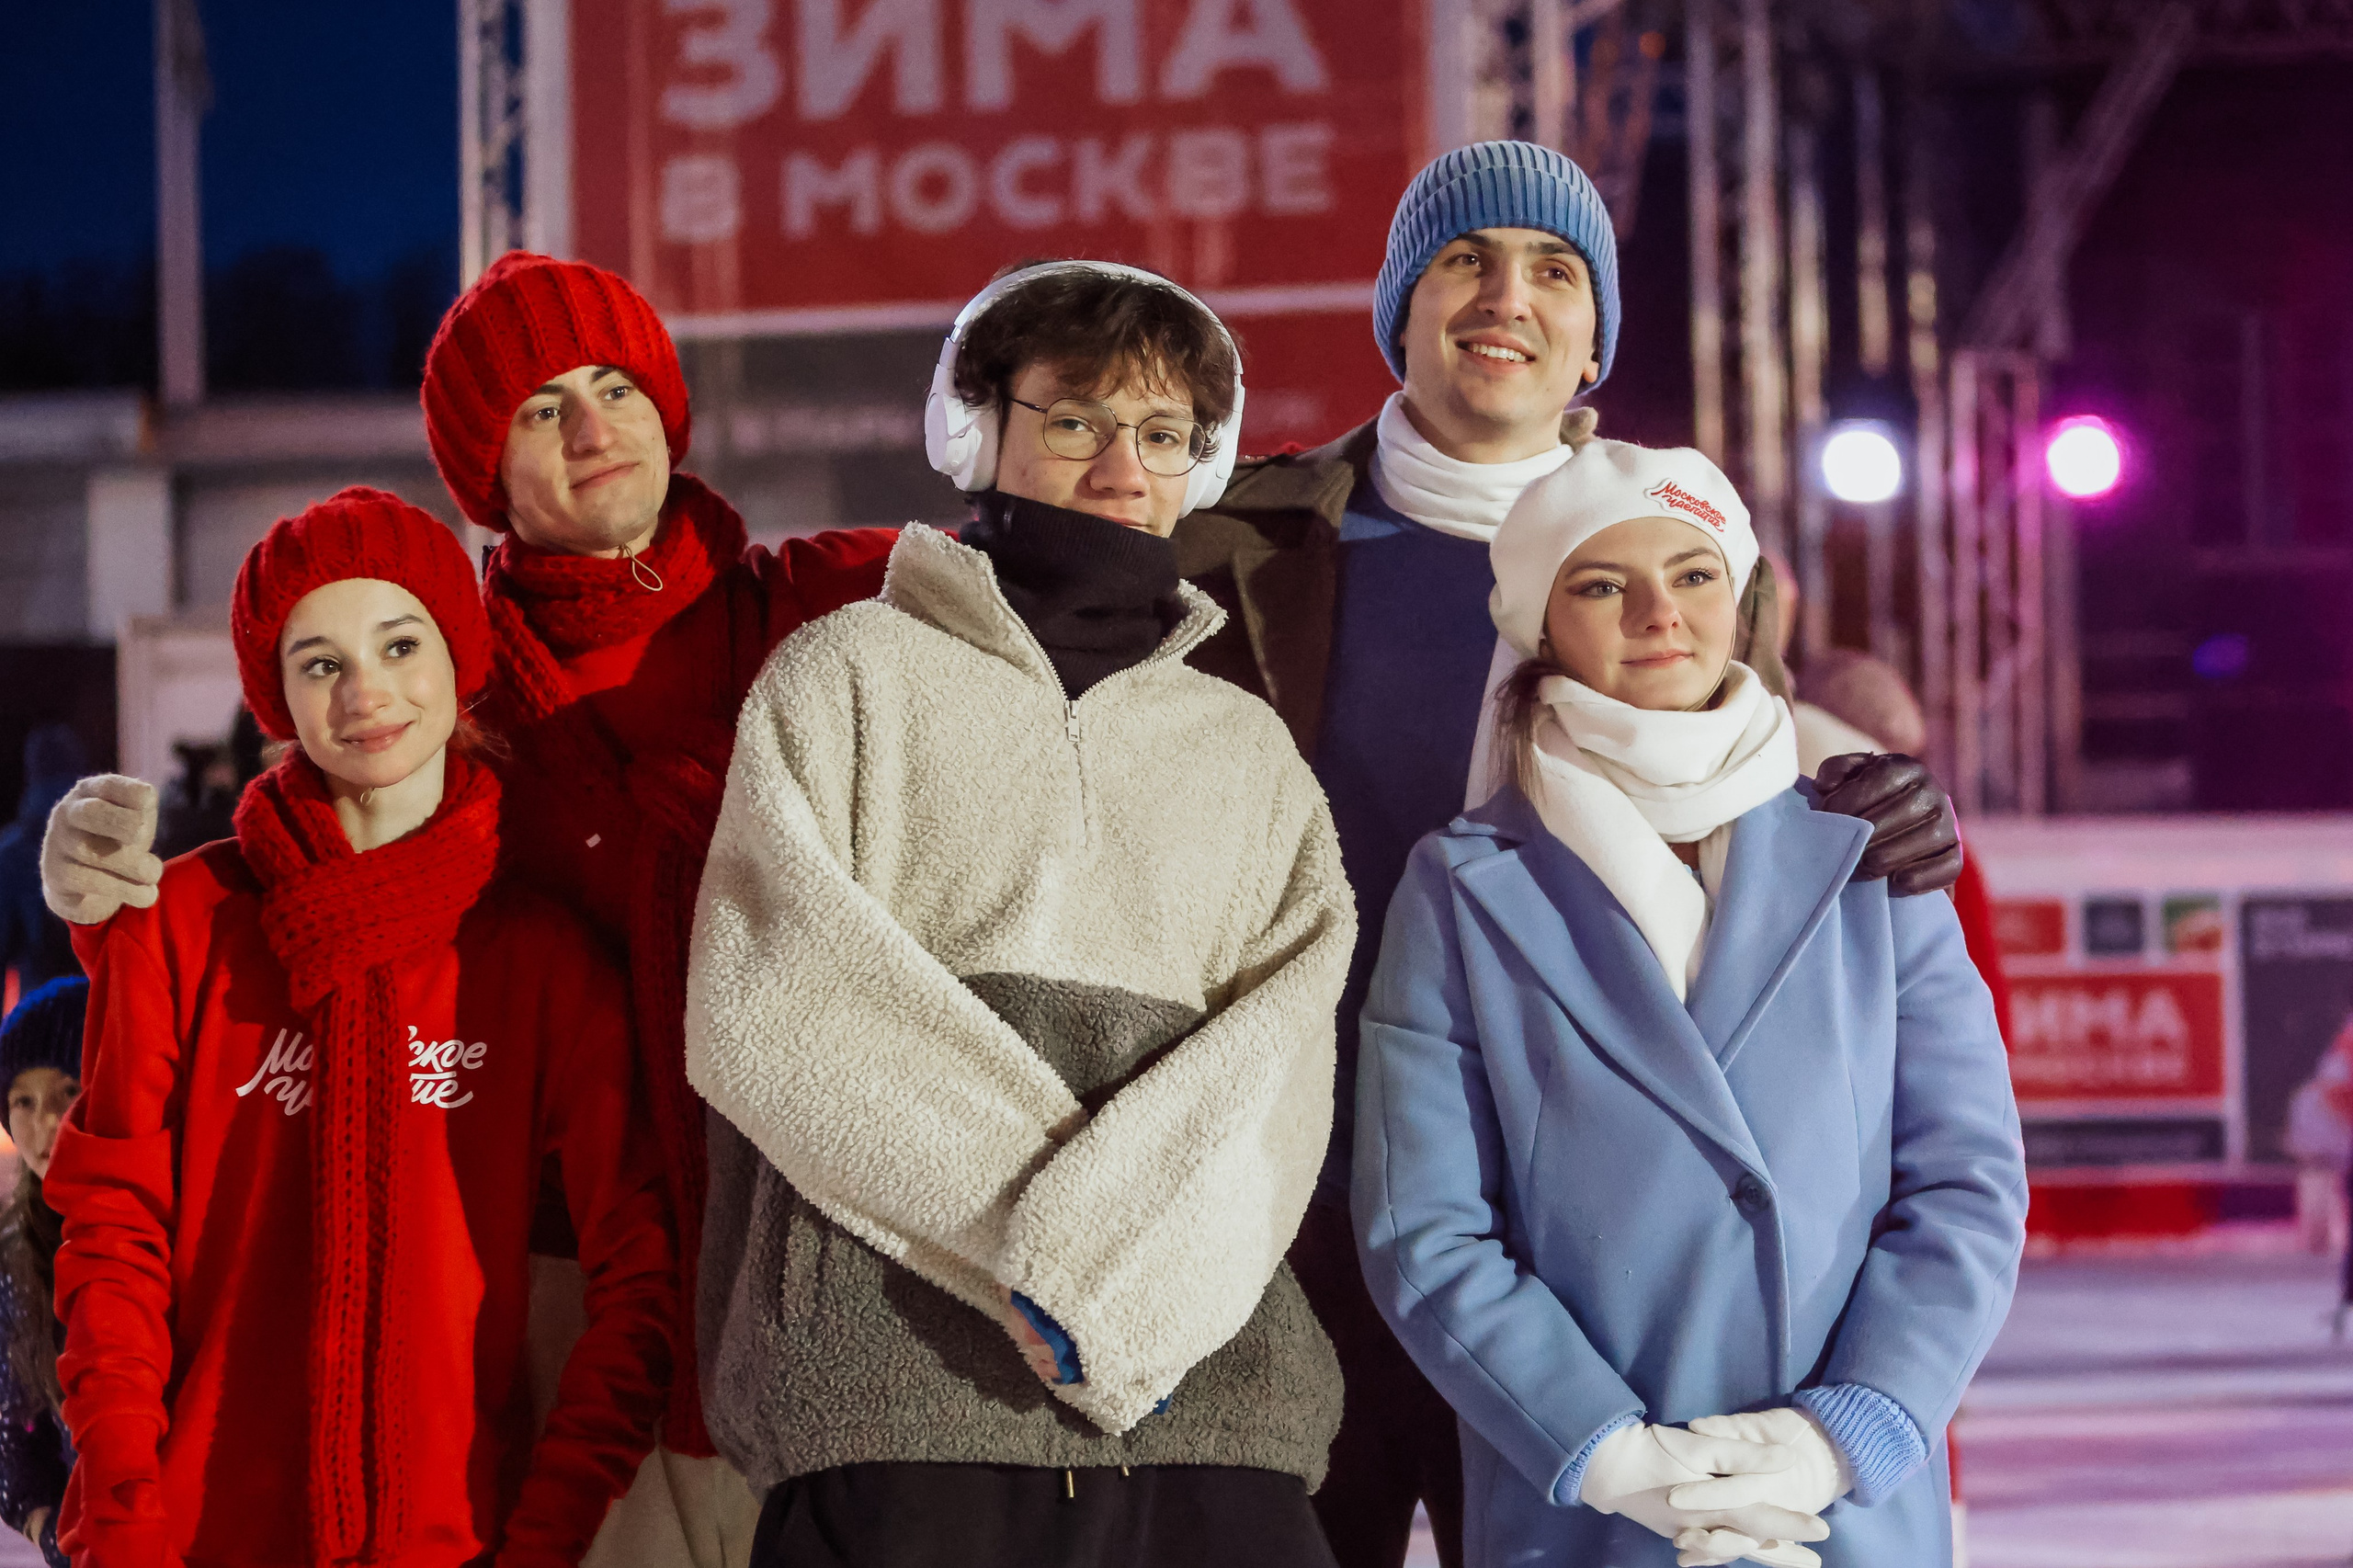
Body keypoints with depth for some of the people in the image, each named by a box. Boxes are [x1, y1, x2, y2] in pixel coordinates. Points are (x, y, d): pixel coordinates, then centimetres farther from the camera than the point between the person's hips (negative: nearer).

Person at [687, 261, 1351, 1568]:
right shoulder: (853, 675, 13)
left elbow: (1278, 1066, 7)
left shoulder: (1253, 756, 23)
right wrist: (1048, 1238, -10)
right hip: (895, 1379, -3)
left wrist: (1126, 1265, -13)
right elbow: (773, 1000, -1)